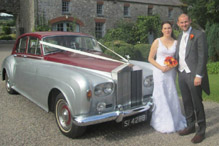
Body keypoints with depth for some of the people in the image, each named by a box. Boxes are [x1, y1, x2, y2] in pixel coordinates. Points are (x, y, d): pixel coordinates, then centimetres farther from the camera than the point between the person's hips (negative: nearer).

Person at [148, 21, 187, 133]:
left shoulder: (176, 42, 6)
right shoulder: (157, 42, -1)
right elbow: (150, 58, -2)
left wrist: (172, 65, -11)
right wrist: (161, 67, -14)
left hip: (171, 72, 3)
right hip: (159, 72, -3)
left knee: (172, 96, 6)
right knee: (161, 97, 0)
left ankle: (174, 120, 26)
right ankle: (162, 124, 13)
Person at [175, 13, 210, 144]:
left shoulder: (199, 35, -7)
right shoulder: (180, 37, 16)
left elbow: (203, 56, -13)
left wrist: (199, 75, -18)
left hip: (193, 75, -7)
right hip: (182, 74, 7)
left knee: (197, 104, 1)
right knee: (187, 102, 15)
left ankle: (201, 131, 15)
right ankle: (191, 126, 29)